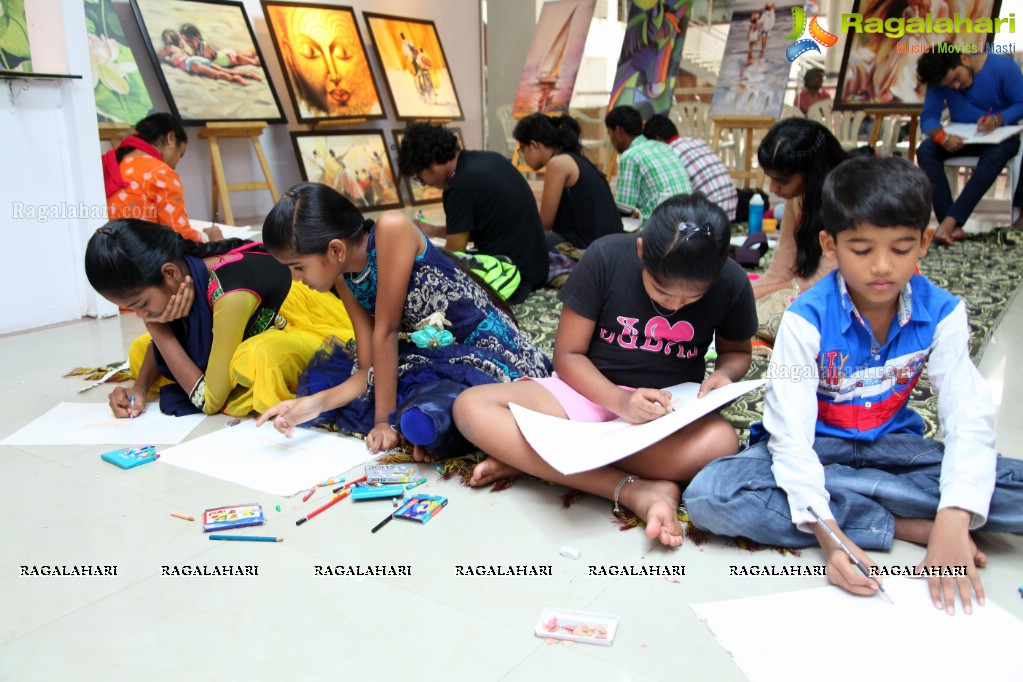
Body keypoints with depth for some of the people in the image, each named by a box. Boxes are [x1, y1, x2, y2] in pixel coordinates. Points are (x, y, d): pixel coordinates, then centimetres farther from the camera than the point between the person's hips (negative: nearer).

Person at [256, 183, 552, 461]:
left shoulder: (391, 229, -19)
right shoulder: (345, 281, 4)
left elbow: (385, 332, -19)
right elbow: (371, 370, 0)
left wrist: (385, 419, -15)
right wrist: (316, 402, -16)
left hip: (490, 352, -8)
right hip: (432, 360, 9)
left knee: (426, 418, -38)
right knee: (325, 378, 3)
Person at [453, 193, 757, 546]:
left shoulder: (732, 284, -10)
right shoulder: (605, 258, -15)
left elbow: (737, 351, 10)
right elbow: (567, 355, -9)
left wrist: (724, 374, -14)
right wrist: (619, 401, -26)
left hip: (670, 406, 1)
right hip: (591, 389, 0)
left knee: (721, 442, -37)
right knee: (471, 407, -25)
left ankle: (533, 458, -26)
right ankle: (634, 491, -33)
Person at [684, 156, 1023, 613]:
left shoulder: (941, 314, -10)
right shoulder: (807, 319, -19)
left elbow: (969, 419, -17)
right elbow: (791, 433, -24)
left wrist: (954, 522, -34)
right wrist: (827, 533, -37)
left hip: (891, 444, 1)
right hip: (816, 447, -1)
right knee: (710, 496, -33)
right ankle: (903, 525, -22)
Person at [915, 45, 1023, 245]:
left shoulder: (1003, 66, -14)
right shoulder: (940, 80, -9)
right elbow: (929, 116, -15)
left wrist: (997, 119, -30)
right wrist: (942, 137, -37)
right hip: (962, 139, 2)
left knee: (995, 155, -37)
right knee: (925, 150, -26)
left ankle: (950, 221, -44)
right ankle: (954, 227, -35)